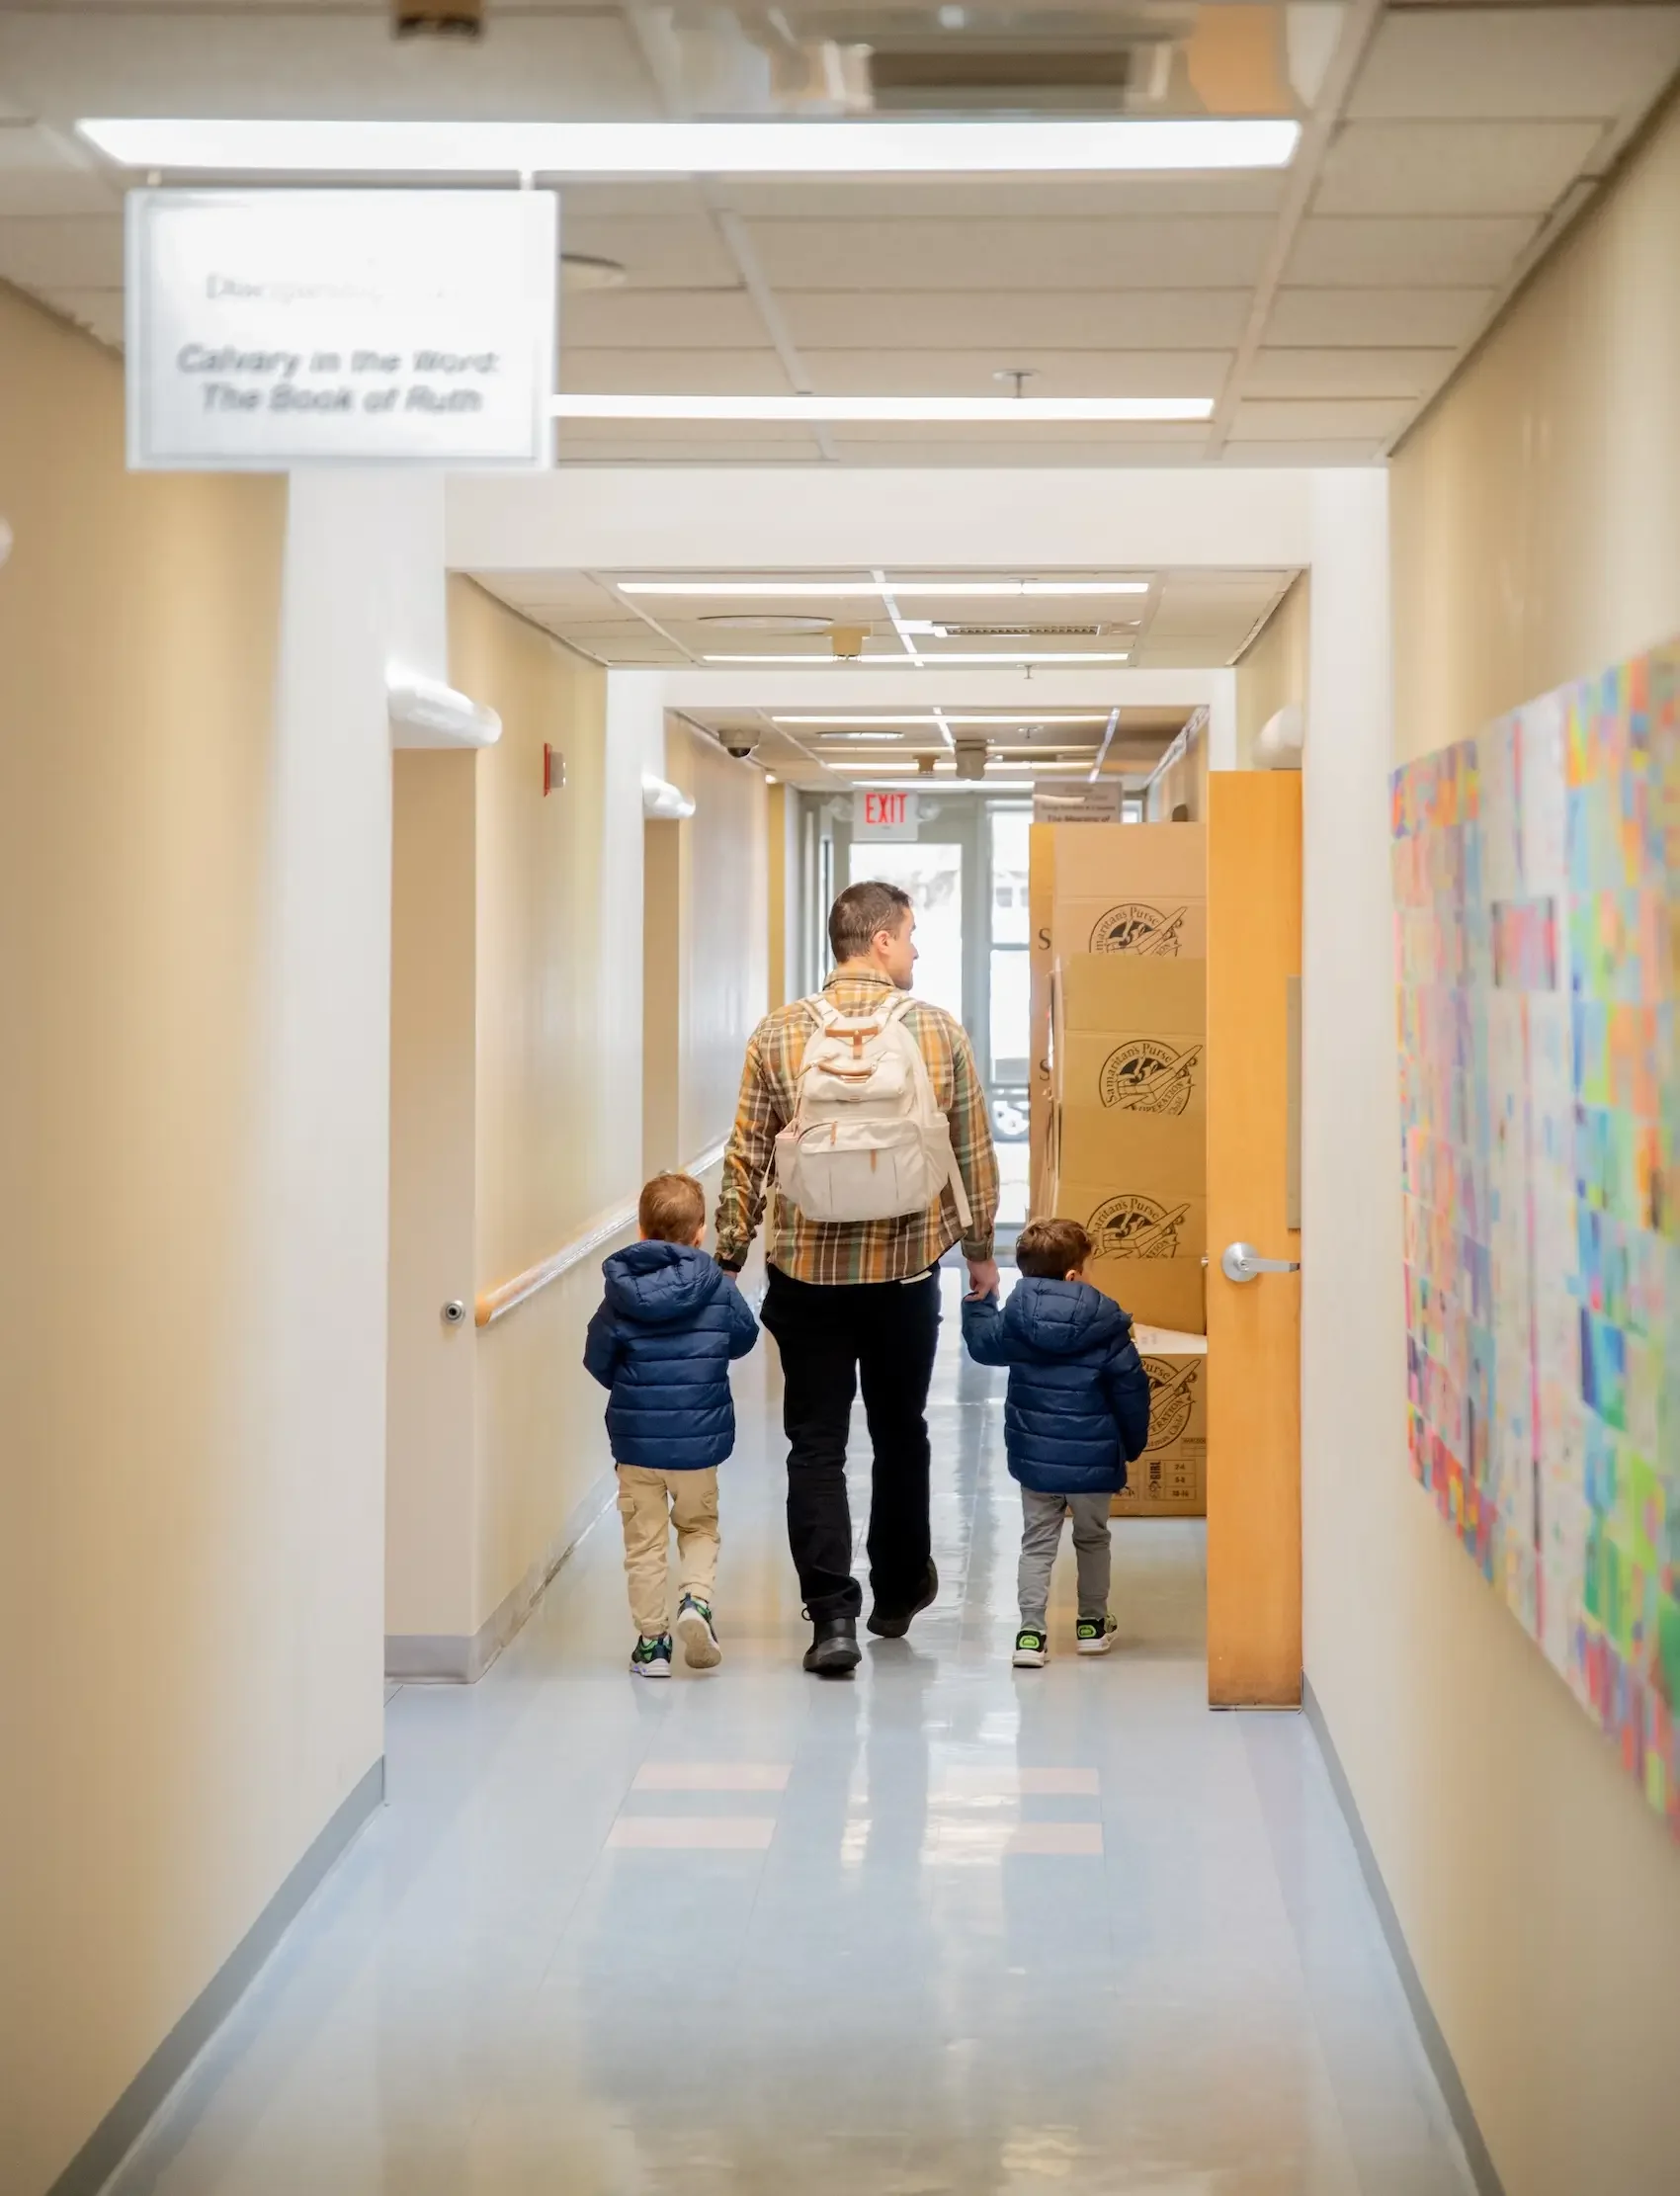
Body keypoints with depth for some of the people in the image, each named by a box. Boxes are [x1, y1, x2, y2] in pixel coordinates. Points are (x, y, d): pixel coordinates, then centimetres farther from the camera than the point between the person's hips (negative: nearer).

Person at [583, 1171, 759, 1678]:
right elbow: (743, 1337, 7)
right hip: (698, 1437, 0)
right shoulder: (716, 1285, -7)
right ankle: (697, 1599, -6)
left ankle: (651, 1640, 11)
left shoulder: (621, 1291, -7)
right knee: (699, 1527, 19)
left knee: (644, 1541, 10)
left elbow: (597, 1359, -3)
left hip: (635, 1436, 0)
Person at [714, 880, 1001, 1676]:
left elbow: (746, 1158, -2)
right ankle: (898, 1594, 32)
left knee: (816, 1444, 3)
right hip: (907, 1268, 1)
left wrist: (729, 1256, 7)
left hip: (807, 1272, 0)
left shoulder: (779, 1033, -4)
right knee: (900, 1434, 17)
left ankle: (833, 1613, -6)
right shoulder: (938, 1030, -3)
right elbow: (974, 1152, 3)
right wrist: (980, 1248, 16)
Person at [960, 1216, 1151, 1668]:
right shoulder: (1106, 1329, -14)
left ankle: (1031, 1633, 0)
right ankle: (1092, 1624, 30)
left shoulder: (1015, 1321, -7)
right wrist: (1133, 1445, 8)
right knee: (1093, 1538, 19)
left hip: (1034, 1458, 2)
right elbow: (1131, 1390, -7)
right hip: (1093, 1460, -2)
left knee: (1037, 1543, 10)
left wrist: (976, 1301, 31)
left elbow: (982, 1343, 13)